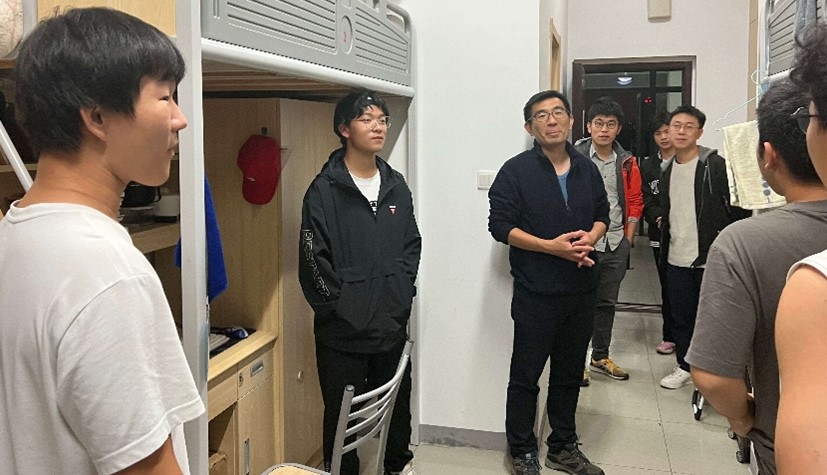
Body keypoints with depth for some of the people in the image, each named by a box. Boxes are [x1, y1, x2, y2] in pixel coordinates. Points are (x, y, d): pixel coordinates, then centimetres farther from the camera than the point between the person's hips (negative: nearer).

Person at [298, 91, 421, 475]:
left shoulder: (396, 185, 7)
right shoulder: (325, 190, -10)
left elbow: (411, 245, 11)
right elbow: (313, 260, -13)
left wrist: (403, 296, 2)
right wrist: (340, 309, -12)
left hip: (393, 325, 5)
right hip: (343, 332, -5)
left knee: (397, 403, 21)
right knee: (342, 414, 8)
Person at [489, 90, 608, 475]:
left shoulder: (587, 169, 10)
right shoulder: (516, 170, -7)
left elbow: (602, 214, 17)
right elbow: (500, 225, -11)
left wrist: (591, 237, -6)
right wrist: (552, 247, -19)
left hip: (581, 290, 5)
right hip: (536, 293, -5)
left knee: (569, 373, 16)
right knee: (525, 374, 5)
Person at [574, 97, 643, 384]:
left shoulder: (627, 162, 7)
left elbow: (635, 201, 13)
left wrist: (629, 237, 6)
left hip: (616, 244, 5)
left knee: (607, 303, 14)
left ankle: (600, 357, 27)